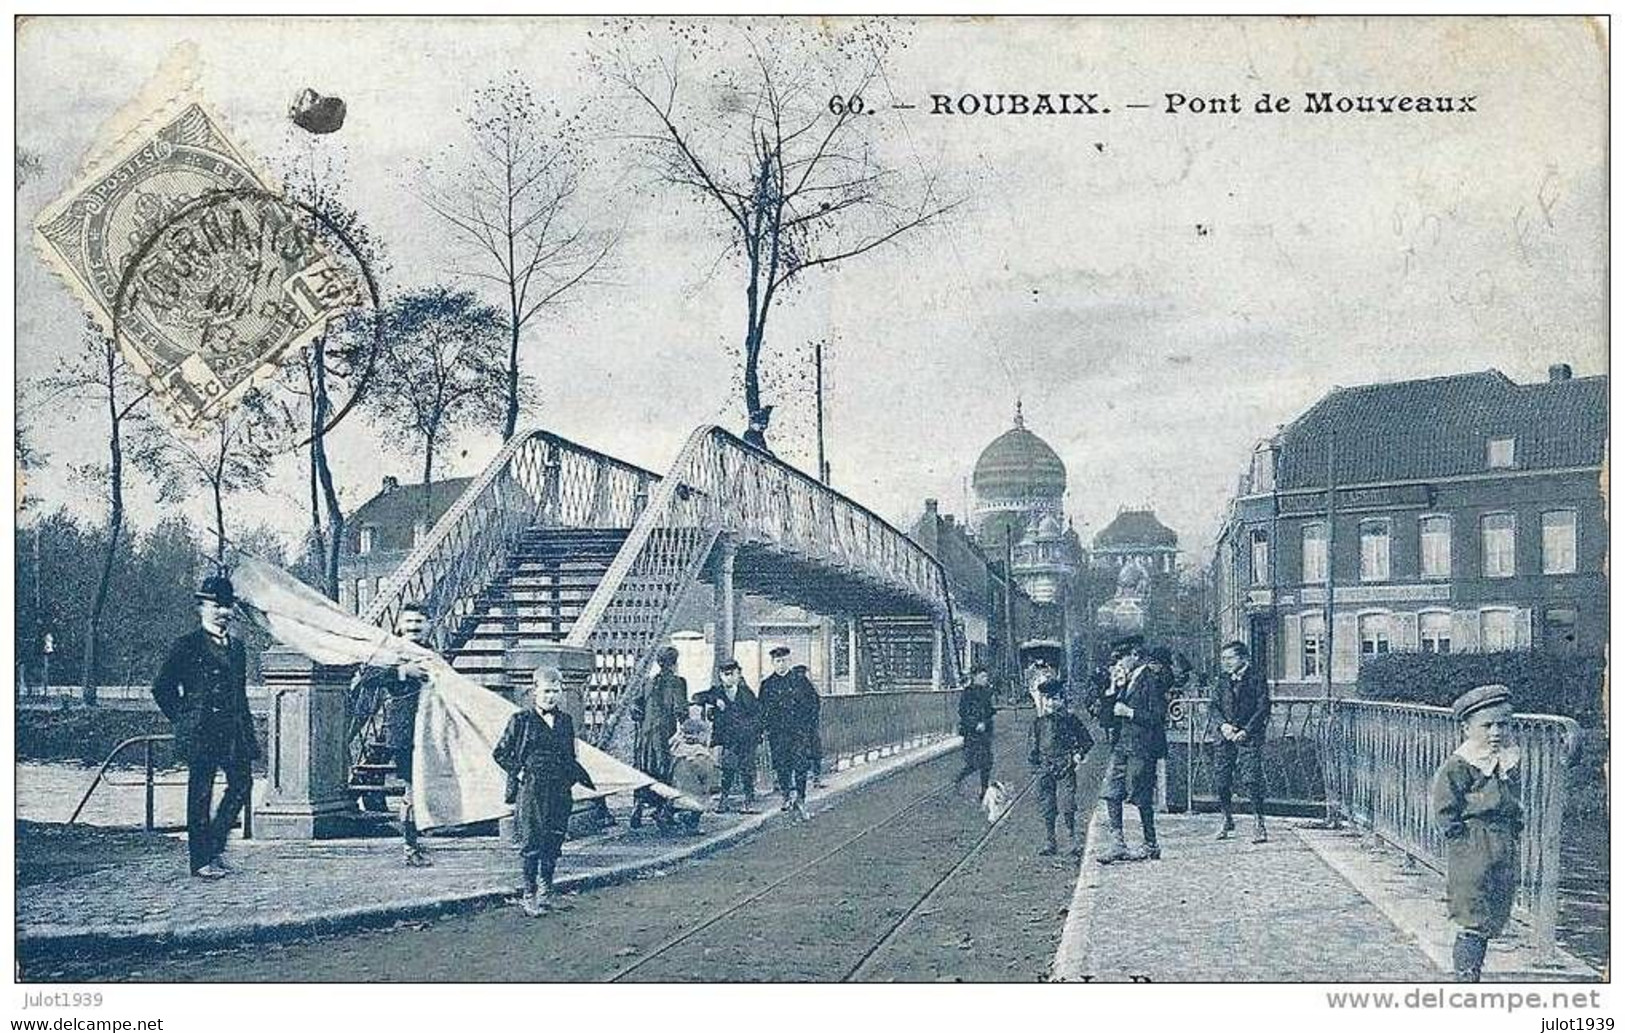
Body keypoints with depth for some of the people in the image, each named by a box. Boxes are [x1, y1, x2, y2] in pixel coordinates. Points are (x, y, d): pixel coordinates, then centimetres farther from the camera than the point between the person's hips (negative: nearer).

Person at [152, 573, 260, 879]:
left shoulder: (236, 646, 15)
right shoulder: (187, 646, -3)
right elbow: (162, 689, -1)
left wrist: (248, 737, 15)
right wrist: (183, 721, -2)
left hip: (232, 731, 6)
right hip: (200, 733, -6)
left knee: (242, 783, -1)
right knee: (200, 794, 0)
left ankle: (214, 847, 16)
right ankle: (200, 859, 8)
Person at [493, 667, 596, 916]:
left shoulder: (565, 721, 12)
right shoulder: (521, 721, -2)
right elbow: (499, 753, 3)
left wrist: (582, 778, 7)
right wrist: (518, 772, -6)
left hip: (559, 792, 4)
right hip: (530, 790, -4)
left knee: (553, 842, 5)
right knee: (531, 843, -3)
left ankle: (545, 890, 19)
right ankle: (529, 894, 6)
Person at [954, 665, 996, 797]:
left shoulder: (987, 691, 10)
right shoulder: (967, 692, -8)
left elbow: (990, 711, 14)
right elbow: (963, 713, -11)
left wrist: (984, 723, 0)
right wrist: (975, 725, -19)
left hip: (986, 731, 6)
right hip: (972, 733, -6)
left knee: (987, 762, 4)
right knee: (973, 763, -8)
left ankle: (985, 791, 11)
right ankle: (957, 779, 16)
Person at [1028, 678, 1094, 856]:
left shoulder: (1070, 719, -3)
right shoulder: (1039, 721, 7)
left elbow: (1088, 740, 3)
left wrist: (1078, 754, -8)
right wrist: (1033, 757, 3)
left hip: (1065, 769, -4)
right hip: (1045, 769, 4)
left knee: (1067, 806, -11)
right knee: (1046, 808, 5)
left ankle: (1073, 840, 2)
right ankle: (1049, 843, 13)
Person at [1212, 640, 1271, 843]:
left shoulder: (1256, 677, -3)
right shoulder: (1223, 680, 12)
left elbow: (1263, 708, -7)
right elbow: (1215, 706, 12)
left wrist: (1246, 731, -14)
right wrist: (1223, 724, -7)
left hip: (1249, 735, -5)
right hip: (1227, 735, 5)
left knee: (1252, 779, -12)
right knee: (1220, 779, 4)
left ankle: (1259, 823, -5)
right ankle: (1227, 819, 22)